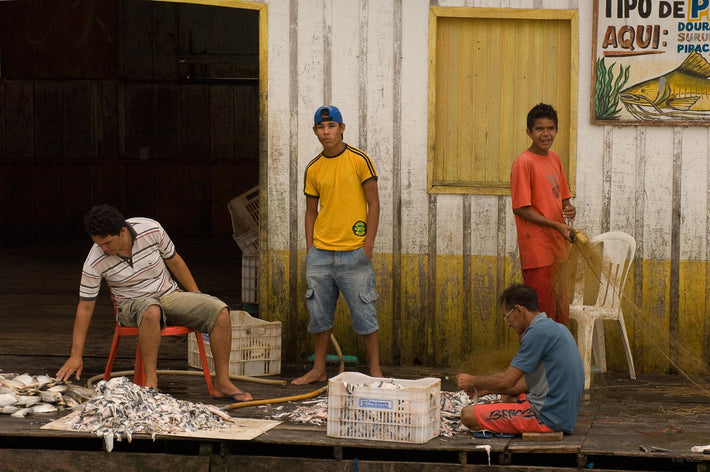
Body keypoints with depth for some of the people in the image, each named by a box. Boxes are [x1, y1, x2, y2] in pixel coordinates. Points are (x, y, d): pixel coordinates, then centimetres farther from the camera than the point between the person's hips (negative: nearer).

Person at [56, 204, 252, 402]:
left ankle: (222, 383, -16)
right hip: (132, 305, -3)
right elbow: (85, 306, -10)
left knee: (220, 311, -21)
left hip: (169, 295, 3)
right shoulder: (95, 262, -18)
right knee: (151, 311, -41)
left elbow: (174, 261, 2)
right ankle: (150, 381, -37)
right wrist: (76, 355, -10)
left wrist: (197, 299, 8)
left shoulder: (151, 230, -15)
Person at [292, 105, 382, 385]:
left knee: (363, 311, -1)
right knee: (319, 312, 8)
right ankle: (318, 370, 18)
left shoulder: (359, 160, -3)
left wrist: (369, 243, -9)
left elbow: (373, 202, -3)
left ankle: (375, 370, 7)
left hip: (353, 252, -4)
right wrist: (310, 247, 7)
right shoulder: (313, 169, 10)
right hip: (320, 252, 4)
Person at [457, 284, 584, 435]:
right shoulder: (558, 328, 16)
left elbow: (507, 381, -15)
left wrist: (472, 381, 2)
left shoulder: (538, 332, -16)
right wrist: (487, 389, 21)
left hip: (546, 416, -11)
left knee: (468, 414, -13)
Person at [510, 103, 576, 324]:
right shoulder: (523, 163, -12)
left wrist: (569, 208, -2)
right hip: (537, 250, -8)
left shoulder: (554, 159, 12)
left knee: (561, 311, 13)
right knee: (541, 314, -5)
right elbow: (521, 208, -14)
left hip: (557, 247, 8)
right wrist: (557, 225, -17)